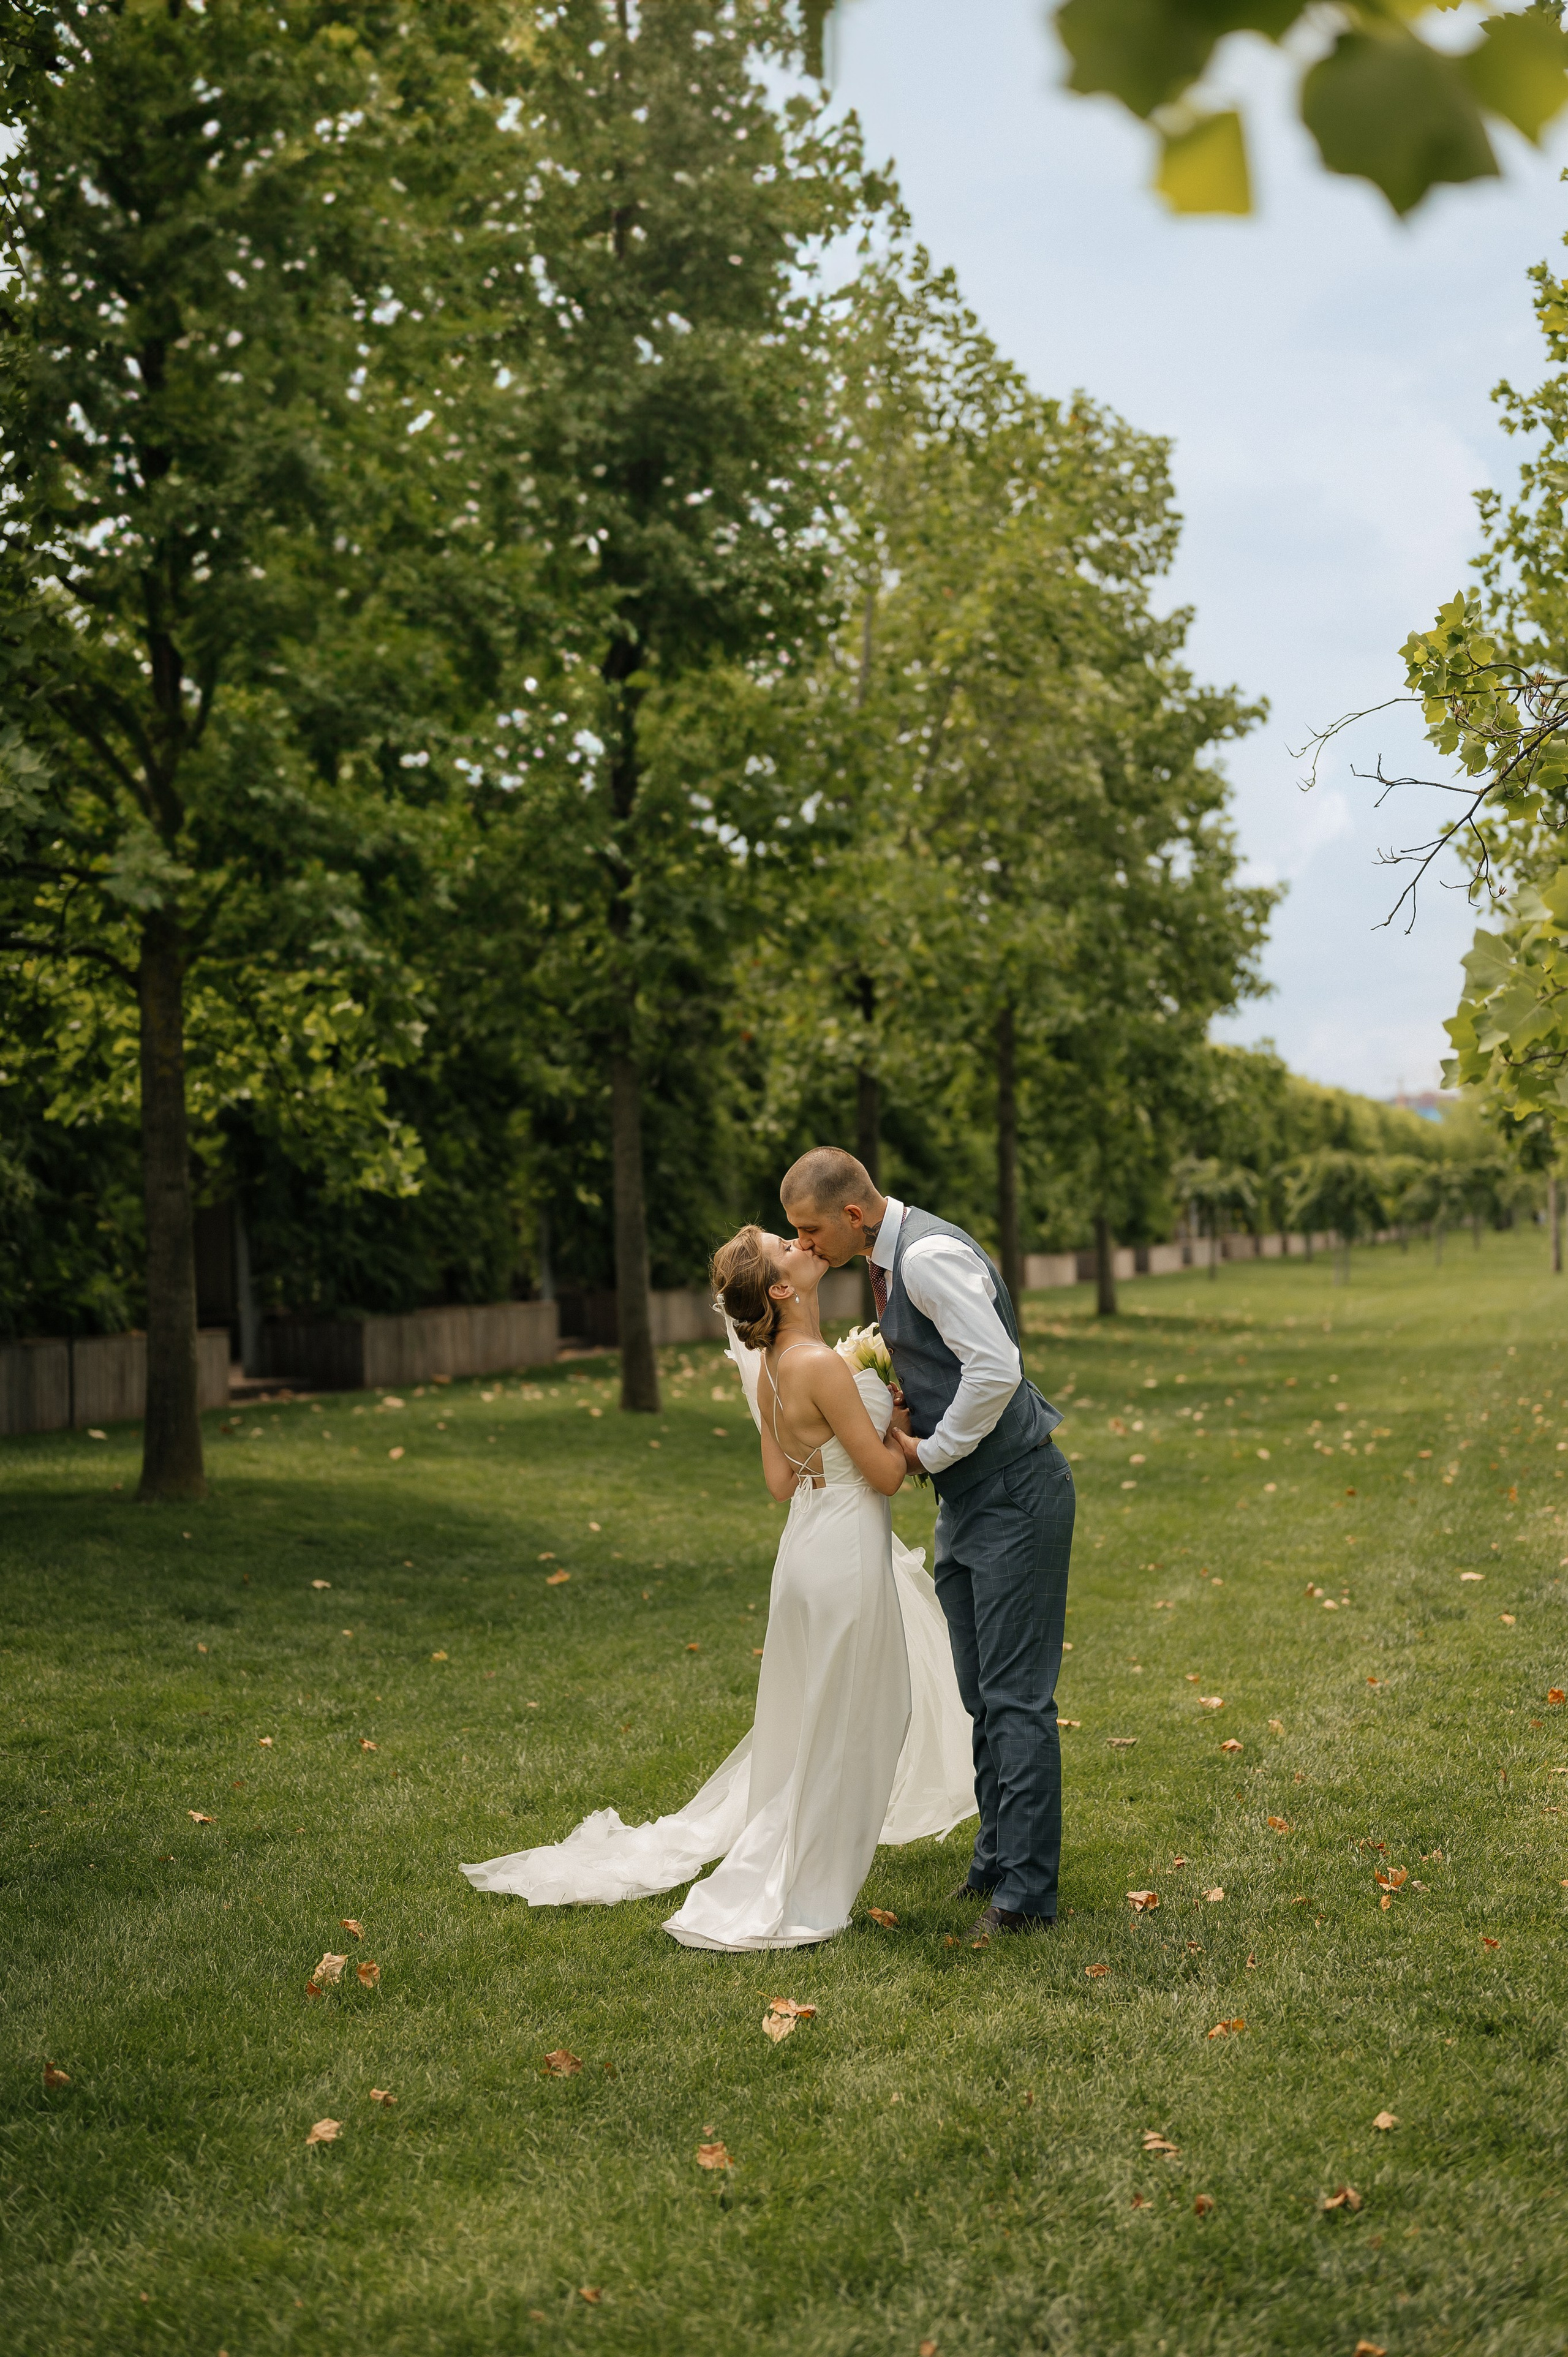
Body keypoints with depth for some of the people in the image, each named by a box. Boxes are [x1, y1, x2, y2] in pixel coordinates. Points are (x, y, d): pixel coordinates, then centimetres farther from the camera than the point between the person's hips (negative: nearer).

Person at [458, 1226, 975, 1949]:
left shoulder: (770, 1364, 4)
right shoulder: (822, 1366, -24)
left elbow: (782, 1481, 9)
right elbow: (886, 1475, -19)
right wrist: (903, 1416, -1)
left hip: (811, 1534, 9)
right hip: (848, 1547, -9)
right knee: (834, 1734, 3)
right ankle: (755, 1908, 11)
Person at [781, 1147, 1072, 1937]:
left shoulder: (930, 1256, -21)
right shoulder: (889, 1260, 10)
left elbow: (996, 1369, -29)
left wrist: (932, 1451, -16)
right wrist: (908, 1413, 2)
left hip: (1013, 1494, -10)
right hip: (967, 1497, 10)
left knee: (1016, 1696, -5)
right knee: (982, 1693, 16)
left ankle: (1025, 1891, 1)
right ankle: (997, 1859, 28)